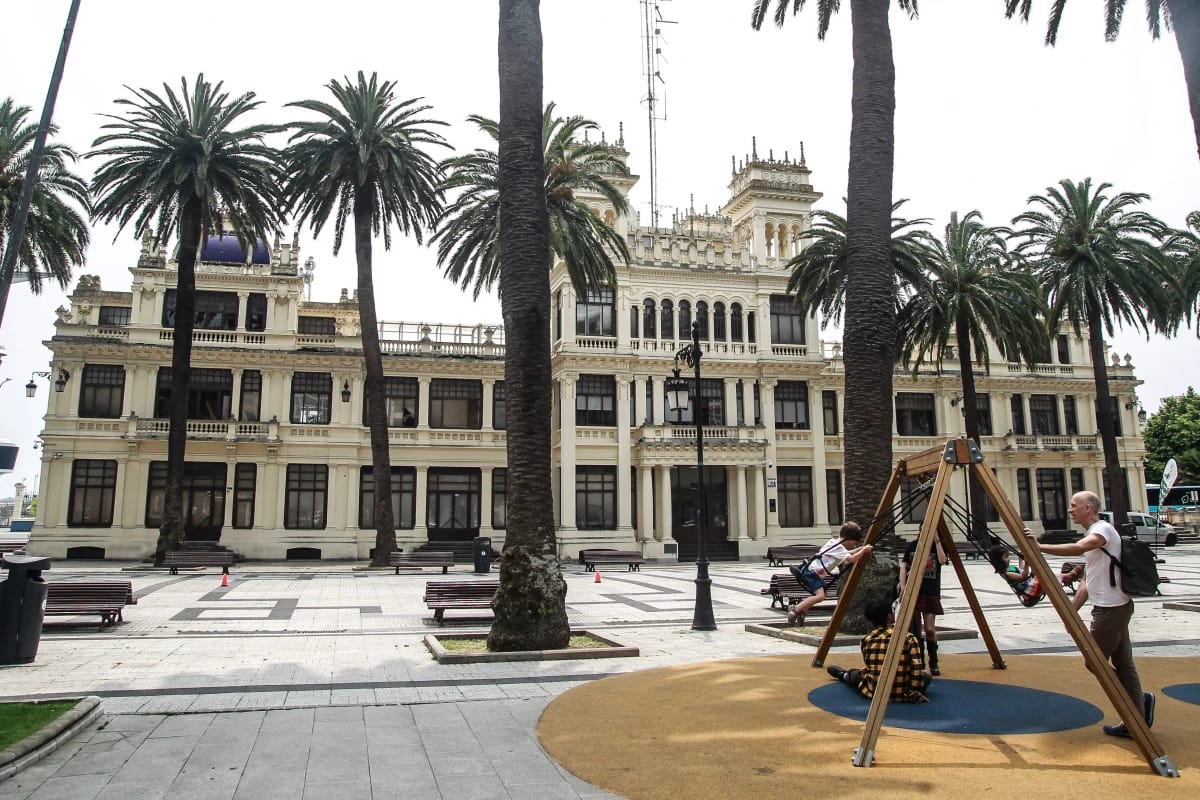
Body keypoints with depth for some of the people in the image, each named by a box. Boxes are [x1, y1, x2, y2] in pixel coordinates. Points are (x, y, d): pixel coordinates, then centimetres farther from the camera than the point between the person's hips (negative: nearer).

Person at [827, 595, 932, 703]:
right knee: (926, 675, 25)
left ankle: (844, 675, 63)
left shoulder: (867, 640, -5)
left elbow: (869, 668, 5)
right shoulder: (909, 638, -10)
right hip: (903, 694, -2)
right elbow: (917, 671, -14)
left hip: (874, 693, 2)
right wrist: (916, 693, -3)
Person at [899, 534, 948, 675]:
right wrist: (903, 587, -8)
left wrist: (937, 541, -14)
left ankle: (933, 664, 10)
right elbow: (903, 566, 3)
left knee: (930, 629, -5)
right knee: (914, 628, 0)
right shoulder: (912, 545, 7)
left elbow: (942, 560, -15)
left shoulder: (939, 546, 6)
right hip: (913, 591, 1)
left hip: (931, 593, 0)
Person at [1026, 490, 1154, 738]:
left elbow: (1078, 548, -35)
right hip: (1109, 608, 10)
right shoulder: (1092, 536, 17)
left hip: (1112, 608, -10)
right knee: (1122, 664, 11)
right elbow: (1087, 580, 19)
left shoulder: (1103, 529, -12)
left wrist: (1041, 547, -37)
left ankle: (1141, 699, 4)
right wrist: (1072, 611, 14)